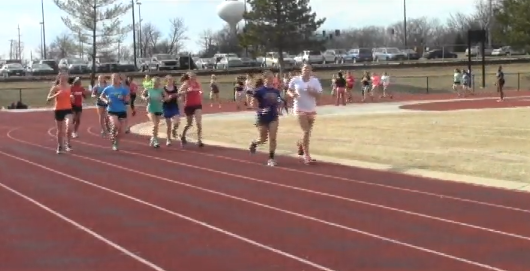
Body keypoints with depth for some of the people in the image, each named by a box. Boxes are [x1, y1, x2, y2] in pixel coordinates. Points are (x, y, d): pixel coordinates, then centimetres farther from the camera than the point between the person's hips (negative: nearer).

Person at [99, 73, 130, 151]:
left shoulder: (123, 89, -3)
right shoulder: (108, 89, -1)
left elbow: (127, 99, 3)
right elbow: (101, 97, 12)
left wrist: (123, 98, -18)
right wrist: (106, 101, -7)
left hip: (122, 110, 2)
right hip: (112, 110, -2)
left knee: (120, 130, 6)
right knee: (115, 125, -28)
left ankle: (116, 144, 29)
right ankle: (112, 135, 1)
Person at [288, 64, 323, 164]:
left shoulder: (315, 80, -3)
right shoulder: (295, 80, -5)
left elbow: (319, 95, -4)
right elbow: (289, 90, 9)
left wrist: (312, 92, -23)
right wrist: (292, 94, -13)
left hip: (312, 109, 3)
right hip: (300, 109, -3)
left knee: (308, 132, 16)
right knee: (306, 131, -11)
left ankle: (301, 144, 48)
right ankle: (307, 156, -5)